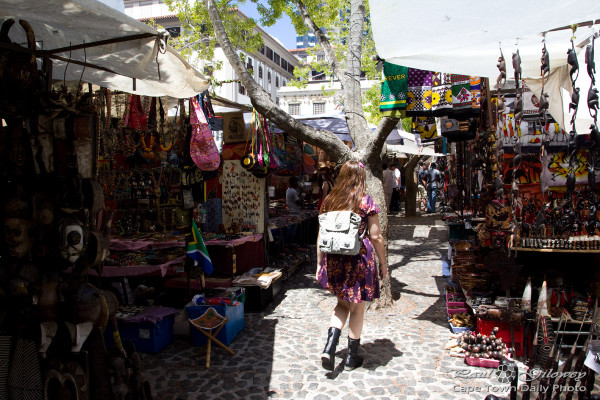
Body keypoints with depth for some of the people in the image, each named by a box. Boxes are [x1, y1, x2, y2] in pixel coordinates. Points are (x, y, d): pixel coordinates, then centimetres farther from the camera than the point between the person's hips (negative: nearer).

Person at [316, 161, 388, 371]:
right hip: (358, 259, -3)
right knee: (357, 308, 13)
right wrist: (383, 263, 5)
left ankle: (329, 348, 5)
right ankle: (352, 357, 24)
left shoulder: (329, 200, 3)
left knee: (343, 303, 21)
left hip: (333, 260, 3)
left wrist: (319, 263, 12)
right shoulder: (366, 201, -7)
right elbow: (375, 237, -6)